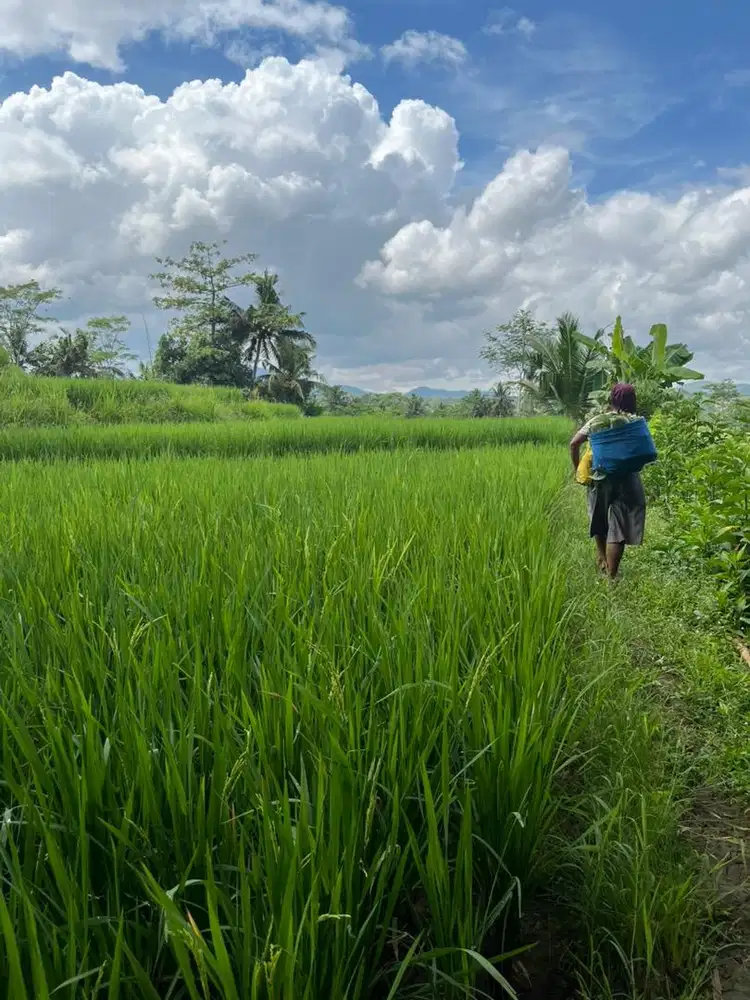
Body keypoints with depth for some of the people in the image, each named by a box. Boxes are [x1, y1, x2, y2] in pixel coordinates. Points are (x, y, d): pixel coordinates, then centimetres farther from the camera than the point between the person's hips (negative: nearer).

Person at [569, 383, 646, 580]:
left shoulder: (597, 420, 4)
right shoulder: (634, 421, -2)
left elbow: (574, 444, -1)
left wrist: (578, 469, 7)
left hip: (599, 478, 3)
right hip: (625, 479, -3)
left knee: (600, 520, 25)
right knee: (617, 527, -1)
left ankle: (602, 558, 36)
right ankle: (611, 576, -2)